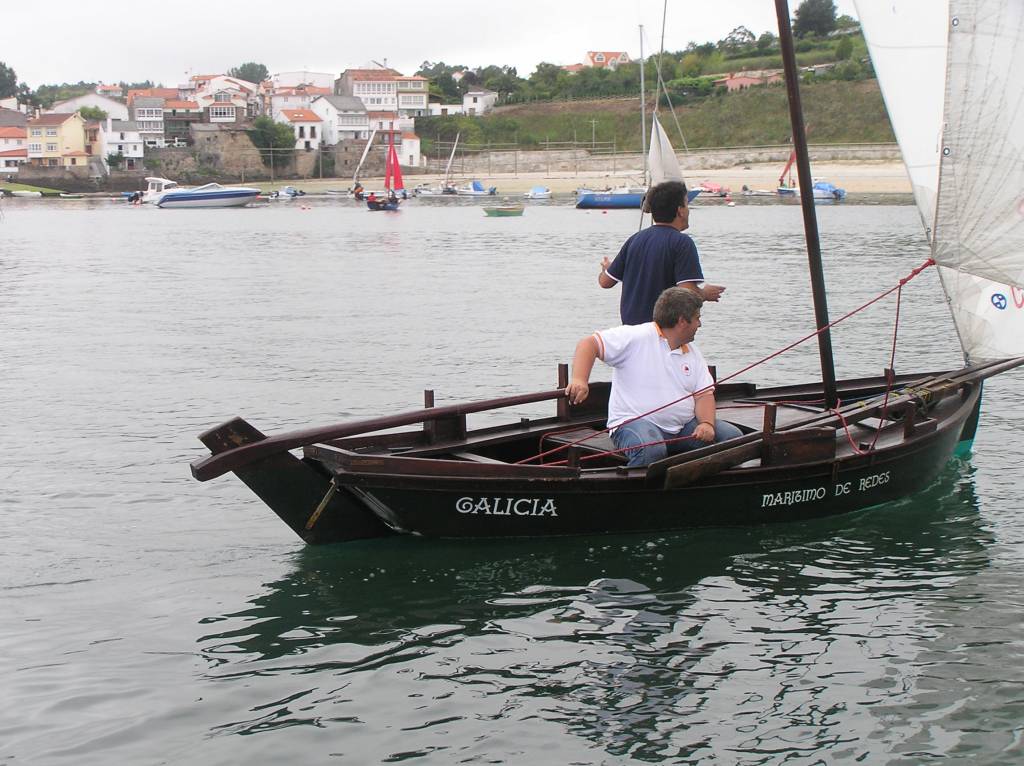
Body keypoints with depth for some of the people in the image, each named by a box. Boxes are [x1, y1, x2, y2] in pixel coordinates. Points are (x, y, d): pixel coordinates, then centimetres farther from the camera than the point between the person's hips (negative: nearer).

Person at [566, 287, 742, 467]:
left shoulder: (693, 354, 16)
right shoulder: (636, 338, -6)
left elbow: (704, 395, 10)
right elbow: (589, 344, -13)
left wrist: (707, 423, -12)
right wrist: (580, 380, -31)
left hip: (683, 426, 7)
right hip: (635, 421, -7)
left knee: (732, 436, -10)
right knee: (651, 449, -39)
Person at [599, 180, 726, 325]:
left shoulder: (635, 239, 7)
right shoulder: (682, 242, -12)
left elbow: (605, 282, 12)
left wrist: (606, 268, 35)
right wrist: (705, 294, 0)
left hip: (630, 324, 7)